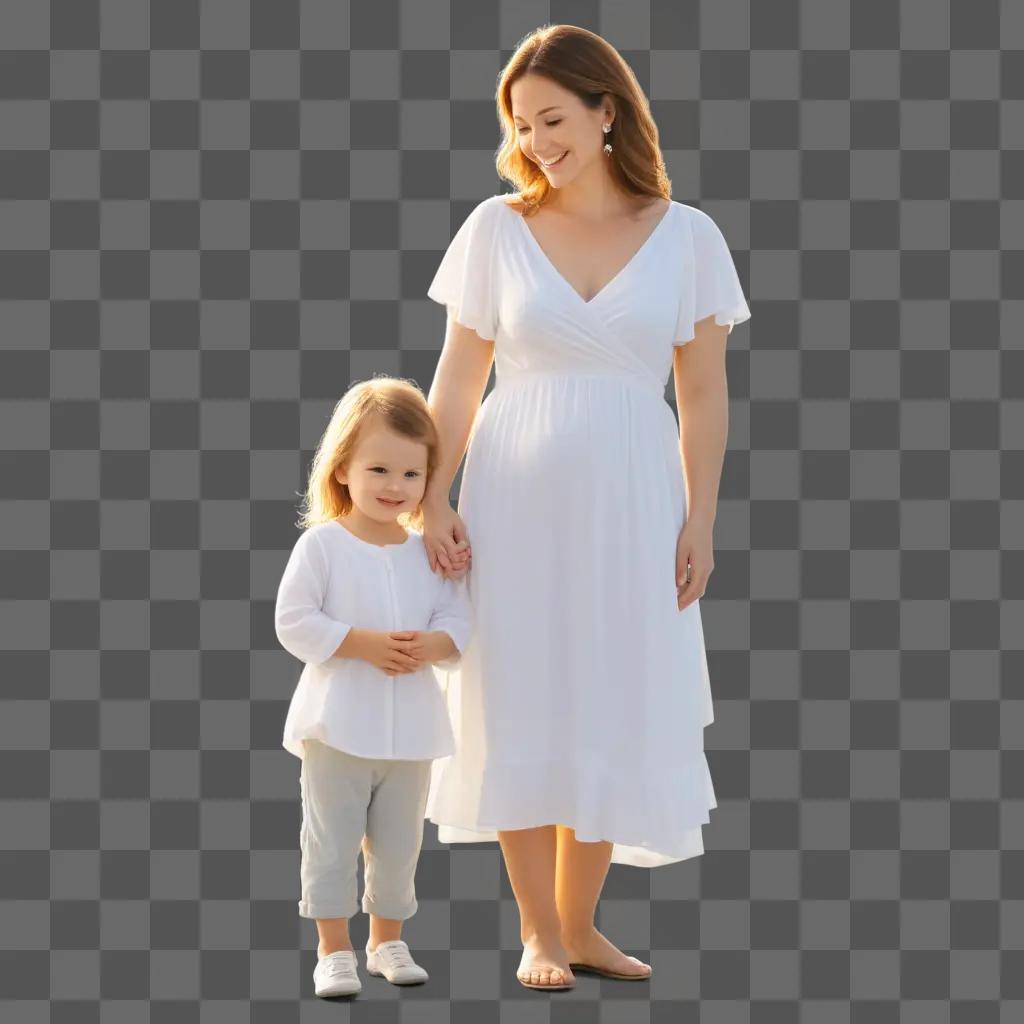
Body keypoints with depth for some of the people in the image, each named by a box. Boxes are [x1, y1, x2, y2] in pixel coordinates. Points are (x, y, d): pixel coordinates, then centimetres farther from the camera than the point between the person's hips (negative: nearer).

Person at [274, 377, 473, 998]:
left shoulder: (431, 551, 4)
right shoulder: (322, 544, -8)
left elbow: (459, 620, 3)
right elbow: (294, 622, -12)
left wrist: (428, 646, -18)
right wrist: (364, 644, -21)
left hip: (410, 727, 4)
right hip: (339, 726, -4)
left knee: (399, 844, 13)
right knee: (332, 842, 1)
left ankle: (387, 940, 28)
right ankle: (335, 950, 11)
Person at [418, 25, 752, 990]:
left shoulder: (686, 236, 1)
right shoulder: (496, 229, 1)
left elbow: (704, 395, 3)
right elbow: (458, 380, 3)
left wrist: (698, 521, -1)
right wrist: (433, 501, -4)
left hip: (630, 499, 1)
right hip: (516, 497, 0)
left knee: (614, 710, 5)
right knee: (519, 705, 1)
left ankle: (578, 922, 18)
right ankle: (539, 932, 12)